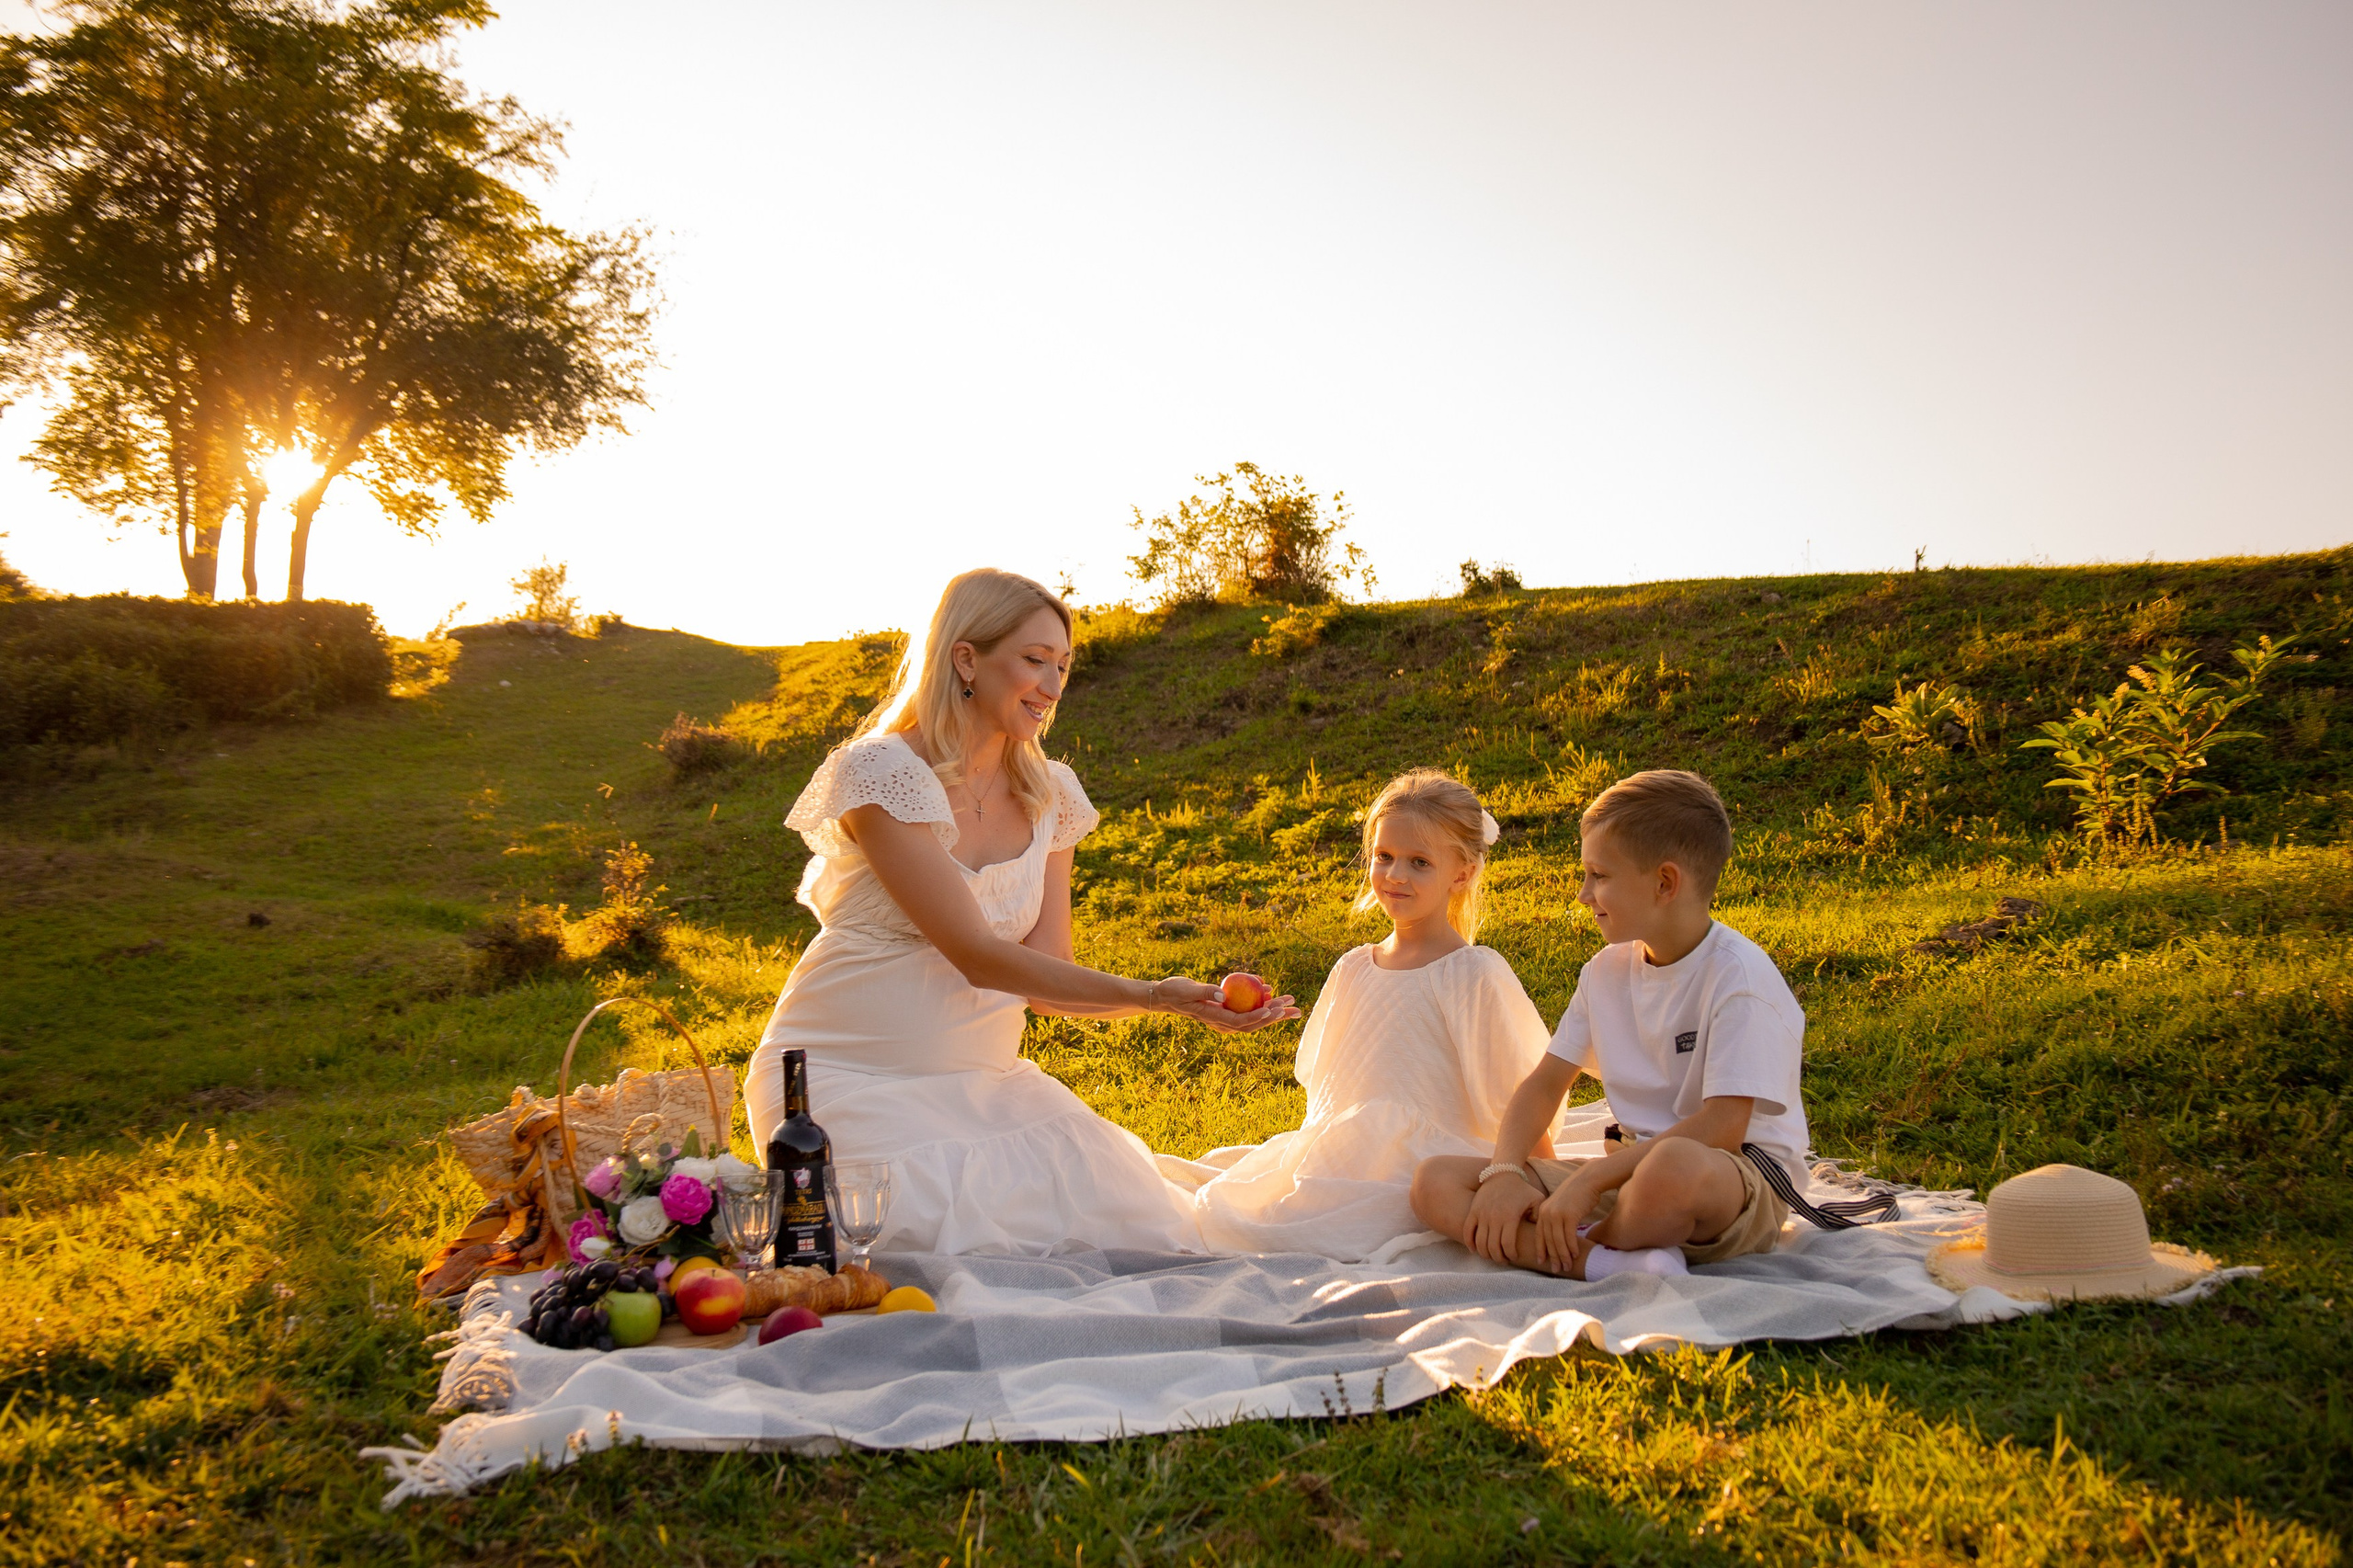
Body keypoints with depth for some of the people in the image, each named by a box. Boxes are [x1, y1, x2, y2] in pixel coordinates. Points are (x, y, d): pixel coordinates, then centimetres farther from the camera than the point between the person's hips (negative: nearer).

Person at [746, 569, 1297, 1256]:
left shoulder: (1049, 797, 6)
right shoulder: (882, 773, -15)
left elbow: (1044, 976, 1)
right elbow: (980, 958, -22)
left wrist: (1175, 1002, -16)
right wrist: (1148, 994, -28)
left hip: (983, 1082, 6)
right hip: (847, 1081, -5)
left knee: (1128, 1227, -13)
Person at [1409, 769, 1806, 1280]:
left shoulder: (1739, 976, -15)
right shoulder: (1607, 969, 9)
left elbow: (1721, 1128, -22)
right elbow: (1545, 1084, 10)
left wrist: (1590, 1179, -24)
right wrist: (1504, 1174, -9)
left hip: (1744, 1185, -7)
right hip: (1632, 1169, 8)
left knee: (1675, 1166, -46)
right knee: (1434, 1183, -10)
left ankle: (1579, 1245, -17)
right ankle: (1603, 1261, -27)